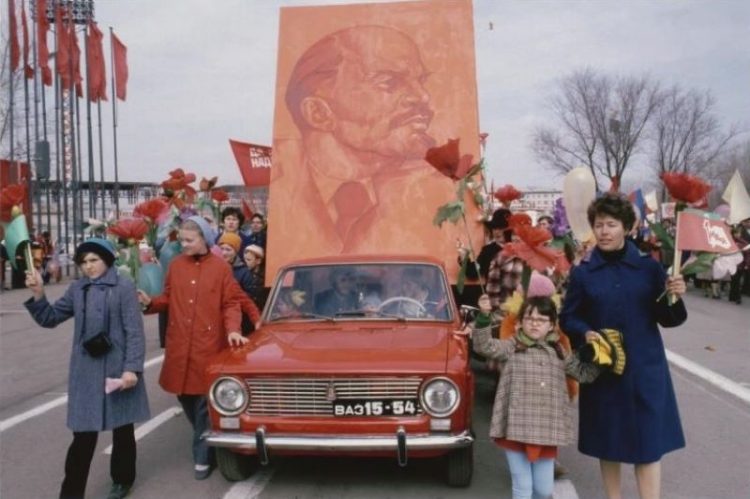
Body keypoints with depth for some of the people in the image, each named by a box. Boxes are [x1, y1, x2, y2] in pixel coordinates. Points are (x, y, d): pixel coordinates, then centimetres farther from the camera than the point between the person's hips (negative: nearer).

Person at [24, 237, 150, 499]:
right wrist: (38, 294, -7)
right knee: (83, 434, 3)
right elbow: (50, 318, 10)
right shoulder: (77, 289, 8)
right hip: (86, 372, 3)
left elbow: (134, 331, -11)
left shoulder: (124, 287, -7)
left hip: (118, 370, -3)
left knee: (122, 428, 13)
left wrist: (132, 368, -17)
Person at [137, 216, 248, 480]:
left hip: (209, 345, -4)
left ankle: (203, 456, 14)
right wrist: (150, 302, -8)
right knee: (185, 396, 13)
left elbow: (230, 304, -3)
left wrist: (232, 329, -17)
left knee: (204, 402, 2)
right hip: (179, 345, 4)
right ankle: (204, 437, 37)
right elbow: (168, 299, 11)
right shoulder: (175, 265, 6)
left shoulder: (221, 267, -3)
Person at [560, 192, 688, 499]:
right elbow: (568, 318, 2)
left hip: (645, 368, 0)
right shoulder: (582, 272, -2)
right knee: (608, 444, 11)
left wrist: (673, 297, -19)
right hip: (602, 368, 0)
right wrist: (585, 333, -17)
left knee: (648, 444, 3)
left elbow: (667, 319, 0)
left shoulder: (649, 267, -1)